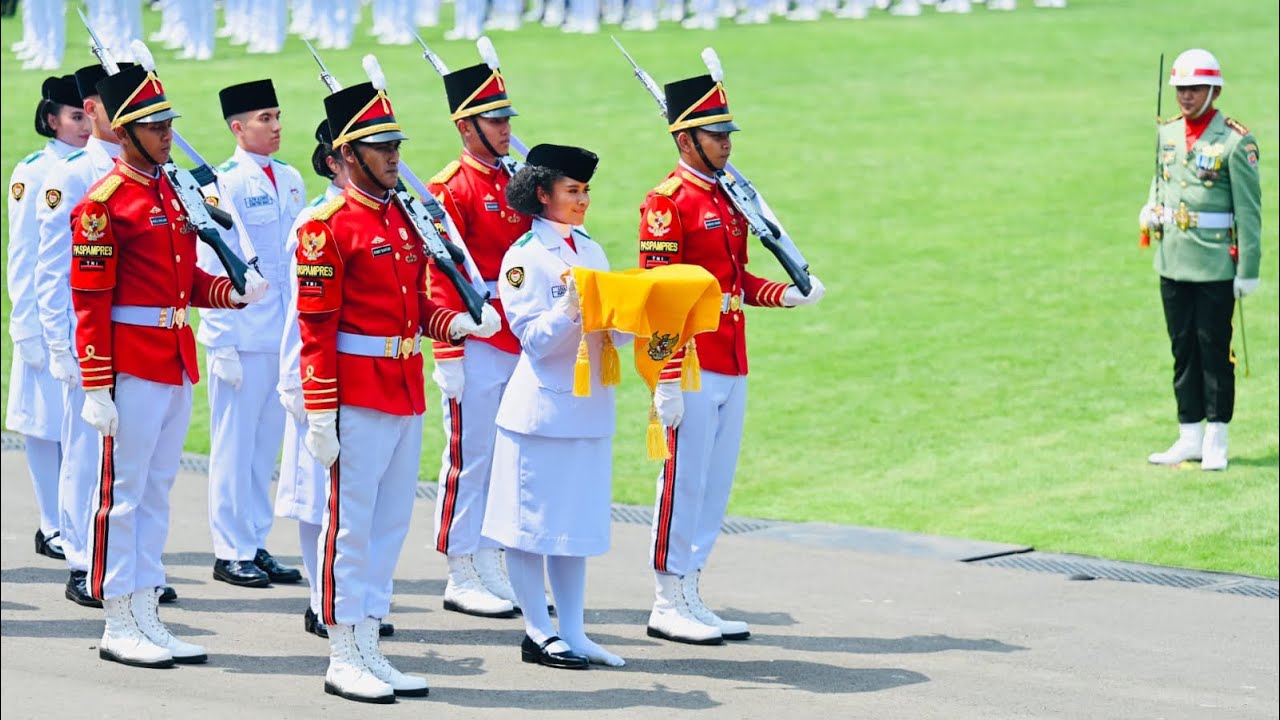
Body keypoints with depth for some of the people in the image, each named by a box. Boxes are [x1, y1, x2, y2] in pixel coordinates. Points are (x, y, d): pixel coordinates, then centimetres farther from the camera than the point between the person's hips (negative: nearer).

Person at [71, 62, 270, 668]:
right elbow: (90, 301, -14)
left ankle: (145, 615, 18)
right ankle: (119, 626, 4)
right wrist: (96, 387, -17)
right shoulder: (104, 202, -11)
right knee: (123, 491, -1)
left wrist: (232, 292, 0)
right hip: (132, 368, -8)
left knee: (157, 491, 12)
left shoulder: (170, 192, 13)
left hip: (176, 366, 8)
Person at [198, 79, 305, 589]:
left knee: (268, 443, 11)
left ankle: (256, 544, 18)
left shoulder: (290, 180, 11)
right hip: (241, 335, -6)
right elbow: (211, 266, -9)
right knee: (234, 444, 1)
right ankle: (231, 552, 8)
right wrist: (223, 344, -12)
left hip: (285, 335, 6)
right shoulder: (225, 183, -8)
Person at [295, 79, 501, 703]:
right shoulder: (328, 225, -11)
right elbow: (315, 325, -13)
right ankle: (342, 659, 4)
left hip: (405, 393, 8)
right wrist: (320, 414, -17)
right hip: (357, 395, -8)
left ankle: (368, 647, 19)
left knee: (391, 522, 11)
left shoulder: (405, 219, 13)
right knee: (350, 523, -2)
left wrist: (456, 324, -1)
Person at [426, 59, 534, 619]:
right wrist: (449, 357, -17)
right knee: (469, 458, -2)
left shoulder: (514, 182, 13)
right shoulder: (450, 189, -9)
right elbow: (442, 278, -13)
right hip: (475, 343, -7)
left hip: (518, 344, 7)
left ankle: (491, 567, 17)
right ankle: (462, 578, 5)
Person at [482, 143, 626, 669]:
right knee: (533, 522, 1)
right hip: (542, 406, -7)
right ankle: (537, 632, 9)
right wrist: (570, 308, -30)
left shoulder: (592, 252, 12)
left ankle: (572, 632, 16)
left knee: (577, 521, 10)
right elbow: (535, 338, -15)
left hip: (589, 404, 7)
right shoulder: (524, 256, -9)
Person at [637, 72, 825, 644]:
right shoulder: (668, 202, -11)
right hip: (693, 367, -8)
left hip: (731, 368, 8)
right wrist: (666, 380, -19)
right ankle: (668, 606, 6)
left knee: (717, 484, 11)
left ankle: (688, 598, 19)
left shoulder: (728, 199, 15)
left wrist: (787, 295, 3)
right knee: (684, 480, -2)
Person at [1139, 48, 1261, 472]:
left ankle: (1216, 442, 7)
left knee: (1214, 351, 0)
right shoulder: (1167, 134, 9)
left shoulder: (1235, 142, -10)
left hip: (1216, 263, -6)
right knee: (1183, 350, 11)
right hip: (1173, 260, 6)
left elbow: (1249, 210, -10)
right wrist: (1151, 211, 3)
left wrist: (1248, 270, -12)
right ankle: (1189, 438, 18)